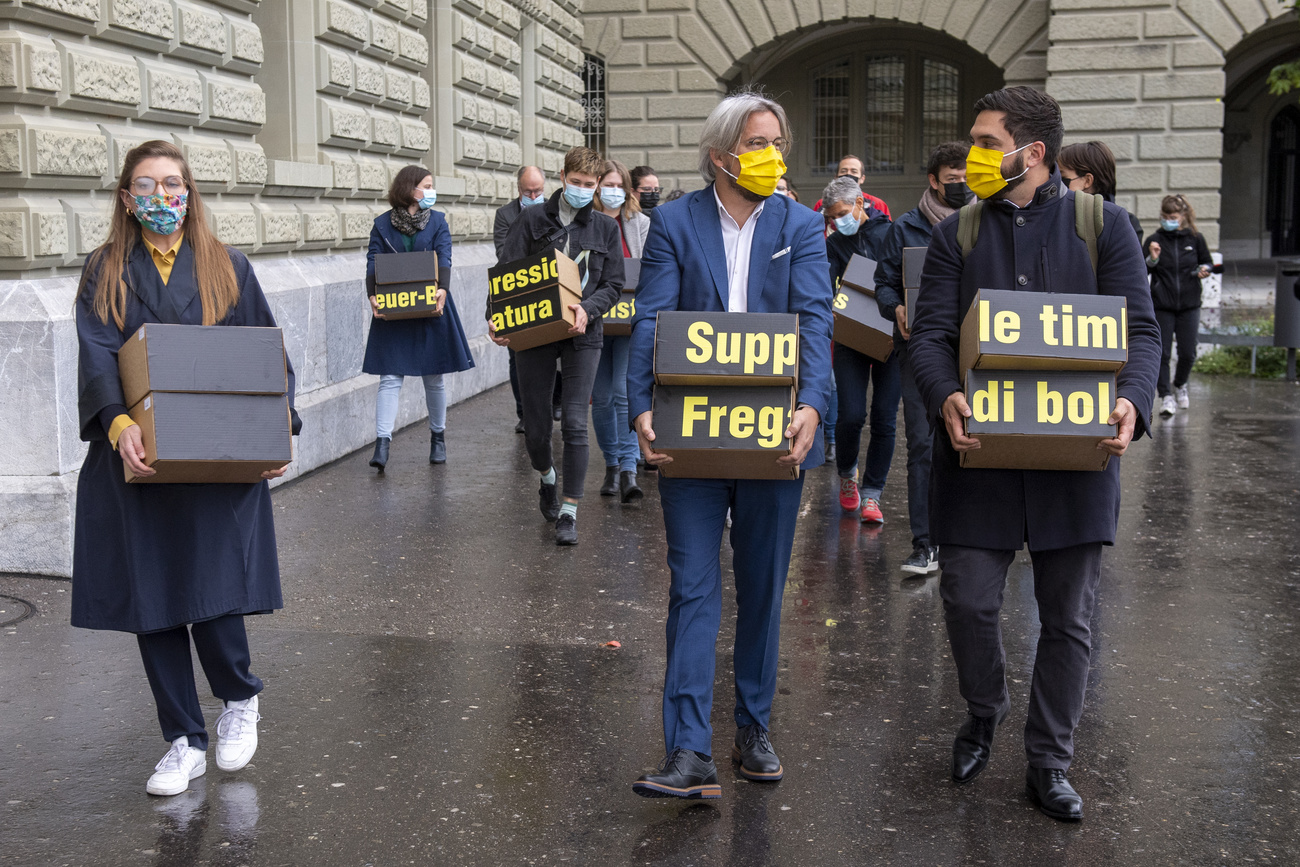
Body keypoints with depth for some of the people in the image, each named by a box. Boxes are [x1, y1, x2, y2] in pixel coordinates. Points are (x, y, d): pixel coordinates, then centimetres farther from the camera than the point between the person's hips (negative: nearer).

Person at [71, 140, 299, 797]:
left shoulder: (227, 268, 8)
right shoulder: (105, 273, 7)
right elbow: (97, 357, -7)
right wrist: (118, 424, -25)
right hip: (136, 462, 1)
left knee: (210, 592, -8)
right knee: (152, 602, 4)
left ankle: (239, 700, 22)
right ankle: (185, 742, 17)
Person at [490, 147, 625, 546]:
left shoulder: (605, 228, 8)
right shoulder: (532, 219, 3)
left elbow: (613, 284, 5)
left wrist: (587, 309, -15)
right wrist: (496, 318, -17)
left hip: (582, 335, 0)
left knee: (575, 424, -6)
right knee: (536, 427, 5)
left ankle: (569, 512, 4)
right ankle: (547, 476, 38)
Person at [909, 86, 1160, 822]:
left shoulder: (1103, 226, 3)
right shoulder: (958, 233, 7)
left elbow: (1141, 328, 0)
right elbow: (930, 332, 1)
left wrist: (1131, 400, -20)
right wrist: (945, 396, -20)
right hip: (979, 447, 1)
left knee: (1069, 618, 7)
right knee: (969, 601, 0)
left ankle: (1051, 766, 22)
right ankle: (984, 717, 30)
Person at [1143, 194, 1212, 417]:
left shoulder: (1195, 239, 2)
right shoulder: (1154, 240, -1)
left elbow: (1207, 262, 15)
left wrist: (1204, 270, -6)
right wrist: (1152, 259, -17)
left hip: (1189, 306, 1)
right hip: (1161, 307, -1)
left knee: (1187, 353, 5)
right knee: (1162, 353, -4)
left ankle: (1180, 386, 33)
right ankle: (1166, 396, 5)